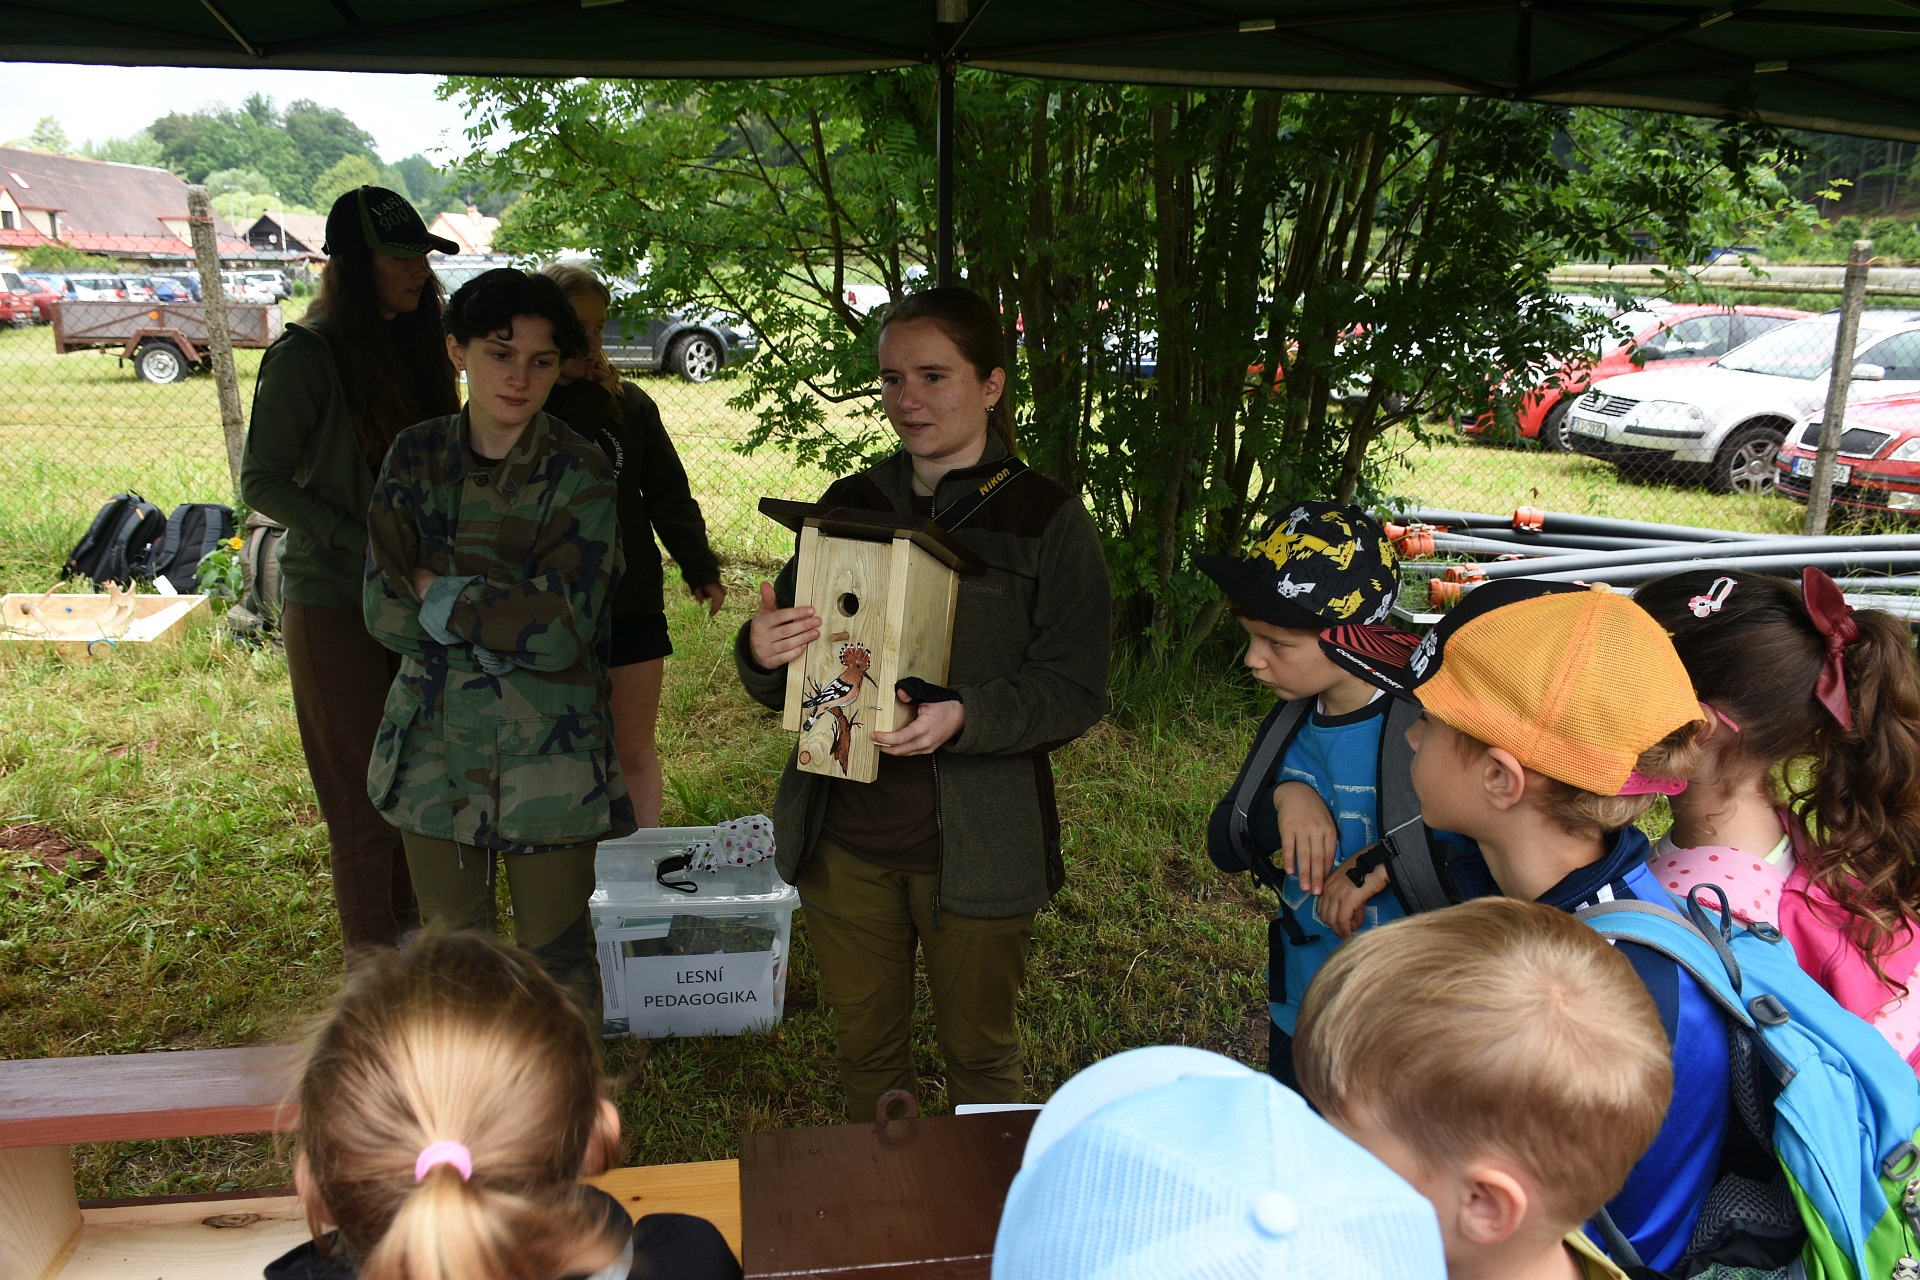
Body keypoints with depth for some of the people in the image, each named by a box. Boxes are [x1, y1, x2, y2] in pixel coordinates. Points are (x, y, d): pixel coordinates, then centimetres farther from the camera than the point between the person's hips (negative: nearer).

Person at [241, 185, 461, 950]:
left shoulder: (408, 344, 8)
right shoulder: (306, 355, -13)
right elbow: (261, 482, -12)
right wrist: (365, 542, -19)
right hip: (336, 602, -6)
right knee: (365, 792, 3)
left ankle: (407, 930, 30)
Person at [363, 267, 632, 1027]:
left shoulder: (580, 475, -11)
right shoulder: (416, 456, 2)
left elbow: (561, 630, -19)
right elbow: (383, 613, -4)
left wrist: (437, 591, -11)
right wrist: (504, 618, -16)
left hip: (545, 760, -4)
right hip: (435, 745, 4)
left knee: (554, 951, 8)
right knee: (450, 943, 18)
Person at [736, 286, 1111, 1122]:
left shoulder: (1046, 519, -6)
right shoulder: (849, 505, 6)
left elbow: (1077, 693, -11)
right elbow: (787, 686, 8)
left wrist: (964, 717, -28)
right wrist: (762, 654, -16)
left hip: (976, 844, -3)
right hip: (843, 838, 4)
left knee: (979, 1054, 16)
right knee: (864, 1047, 19)